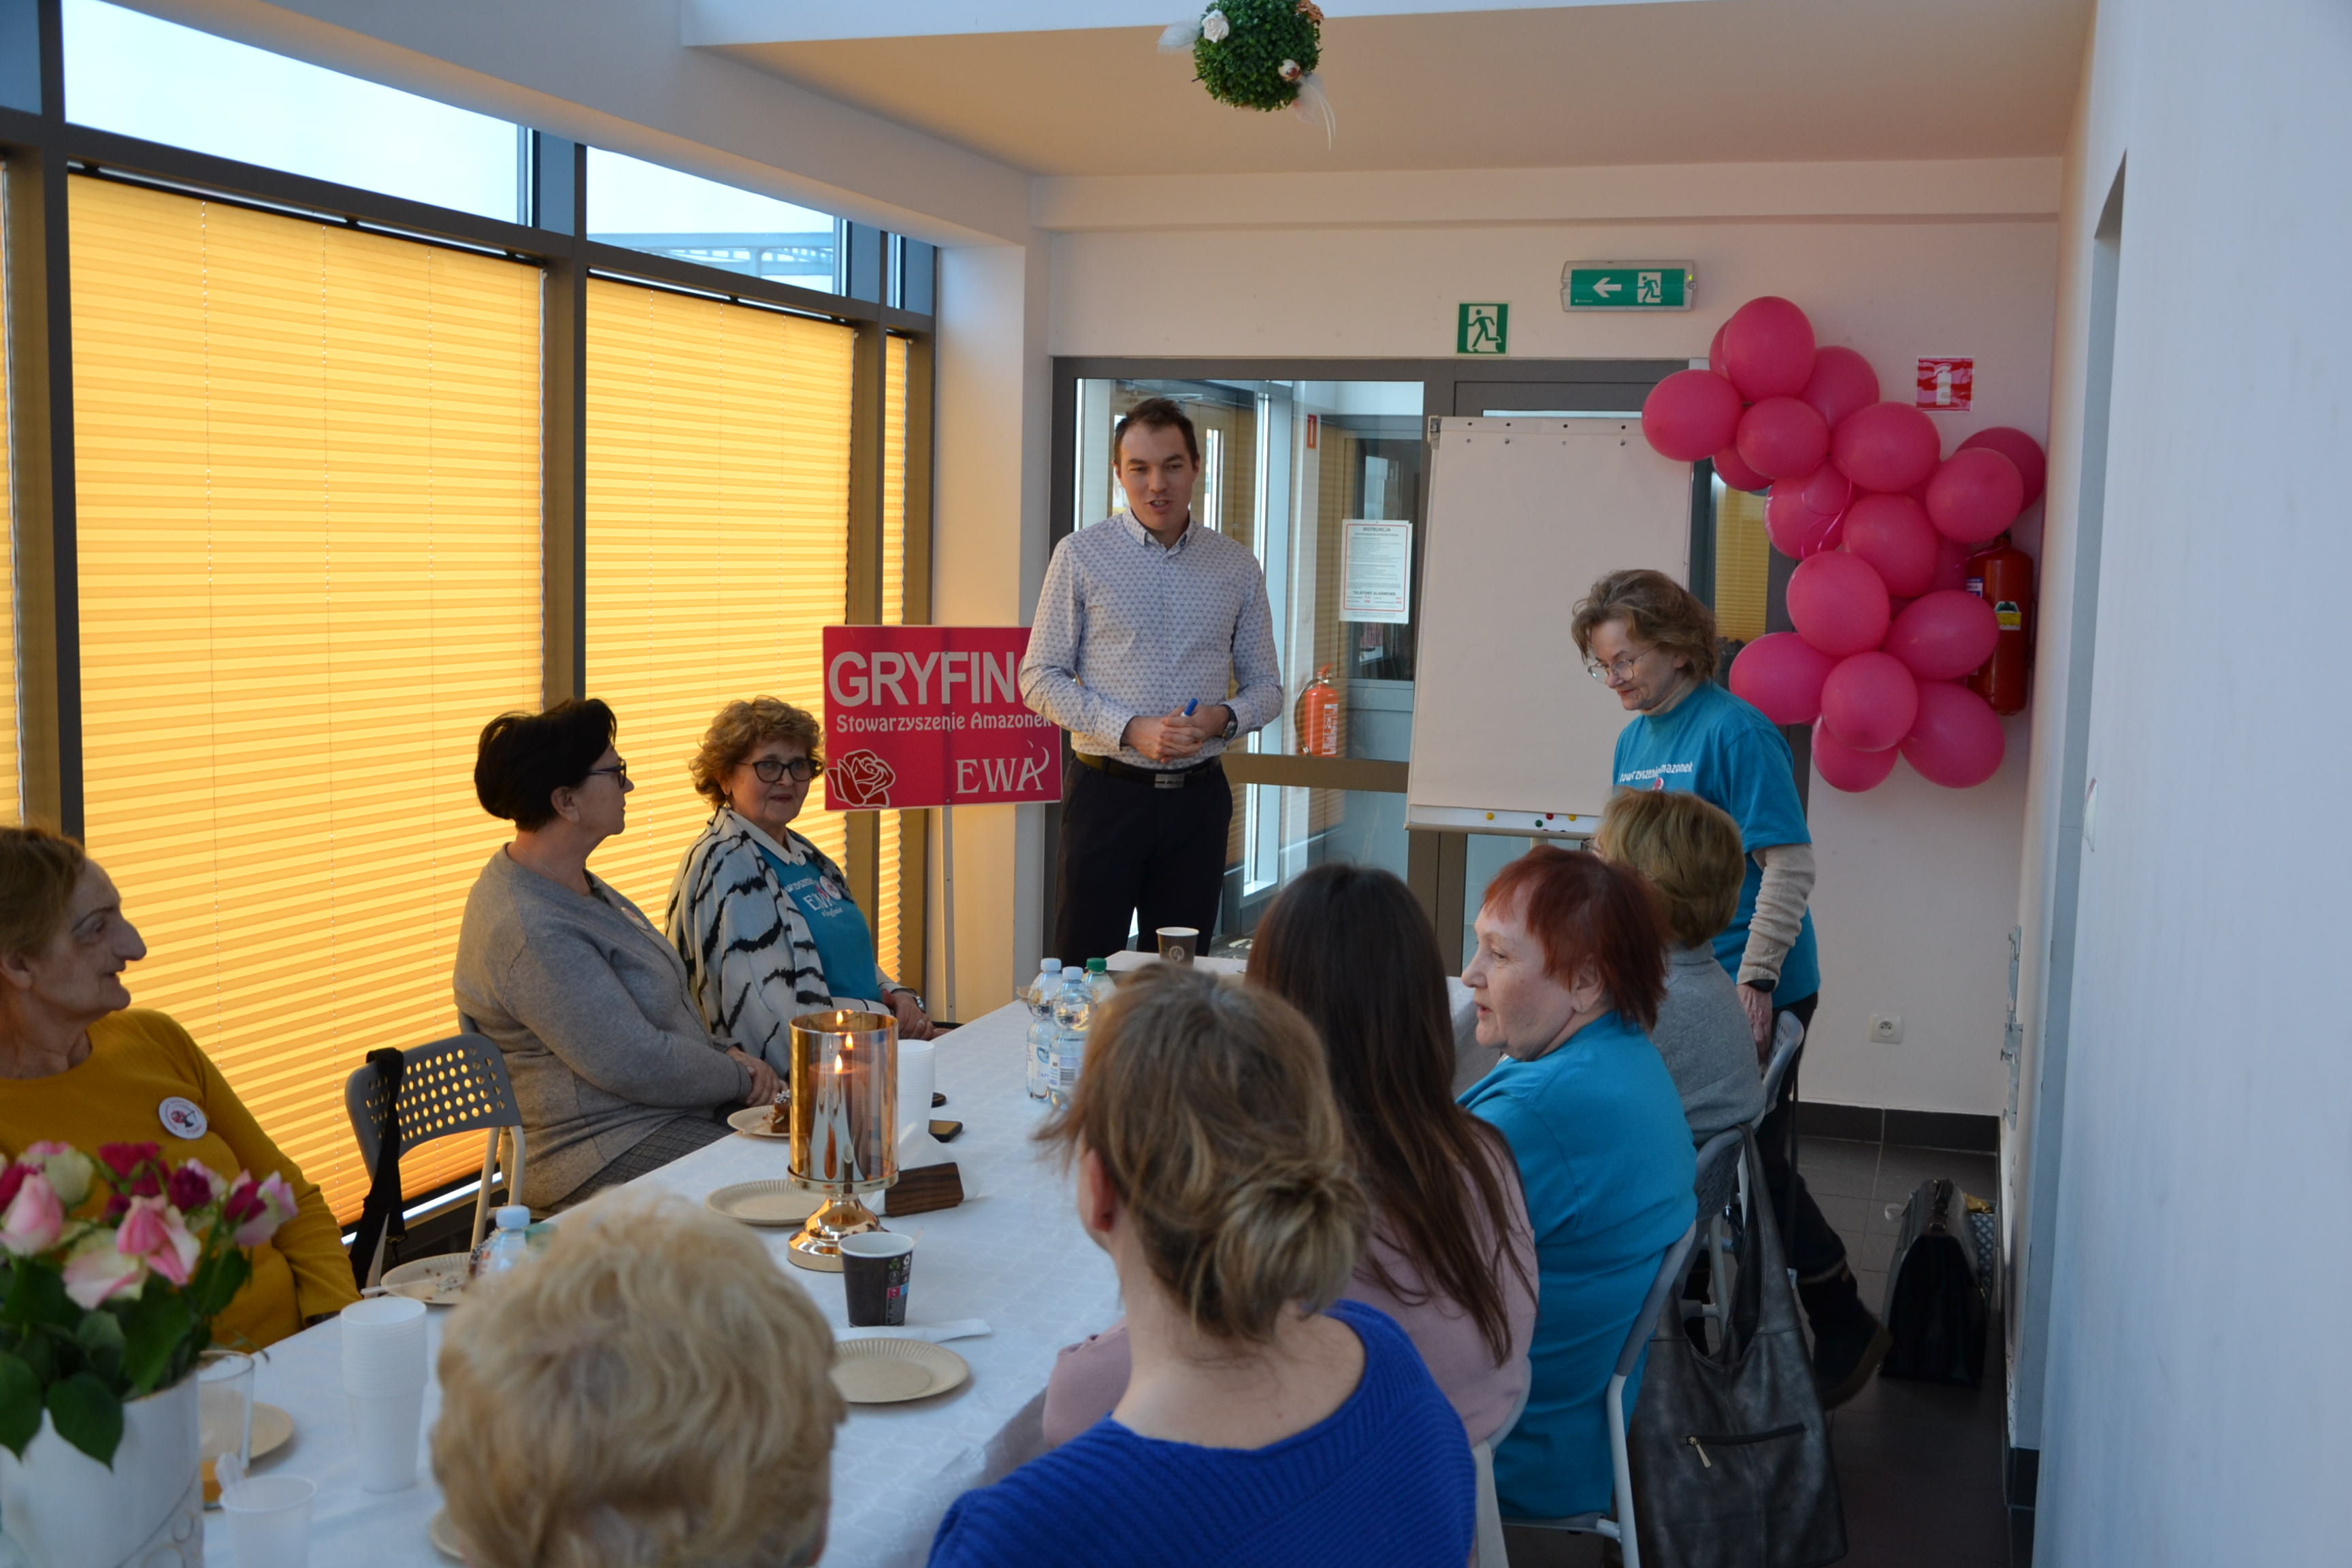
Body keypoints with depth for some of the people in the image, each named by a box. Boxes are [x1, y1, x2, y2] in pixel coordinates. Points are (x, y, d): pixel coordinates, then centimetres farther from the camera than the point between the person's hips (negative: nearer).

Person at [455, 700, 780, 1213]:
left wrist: (723, 1053, 3)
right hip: (605, 1161, -10)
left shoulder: (573, 884, 11)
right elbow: (636, 1065, -23)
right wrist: (740, 1077, -8)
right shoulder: (532, 932, -23)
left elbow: (658, 1002, 20)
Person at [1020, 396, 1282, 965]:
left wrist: (1222, 719, -10)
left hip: (1198, 796, 2)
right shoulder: (1081, 556, 0)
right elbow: (1040, 678, -2)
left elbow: (1266, 687, 13)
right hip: (1107, 790, -2)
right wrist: (1132, 730, -14)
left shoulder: (1237, 567, 8)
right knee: (1085, 968, -2)